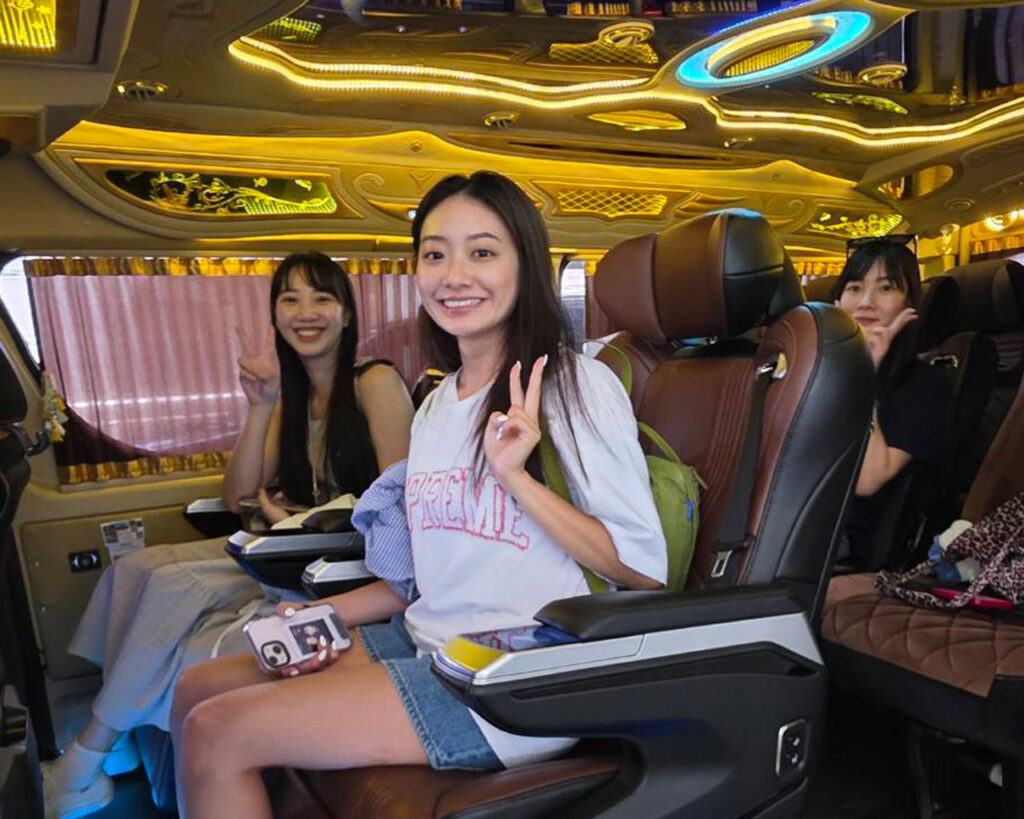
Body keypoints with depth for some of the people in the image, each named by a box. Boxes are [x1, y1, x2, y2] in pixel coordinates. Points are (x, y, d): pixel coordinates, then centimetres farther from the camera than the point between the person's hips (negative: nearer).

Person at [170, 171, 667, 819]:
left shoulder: (578, 385, -11)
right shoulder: (436, 406, 13)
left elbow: (644, 571, -14)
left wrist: (517, 478, -23)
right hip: (427, 645, 7)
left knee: (216, 735, -11)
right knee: (199, 690, 4)